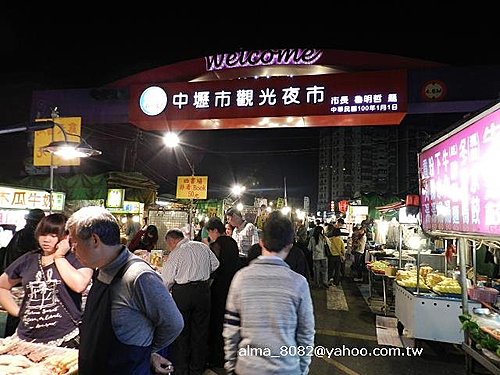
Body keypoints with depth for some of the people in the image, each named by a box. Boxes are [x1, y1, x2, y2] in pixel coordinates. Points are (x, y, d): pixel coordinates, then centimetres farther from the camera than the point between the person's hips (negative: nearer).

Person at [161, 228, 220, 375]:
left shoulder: (176, 254, -8)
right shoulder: (203, 247, 4)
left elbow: (166, 281, -7)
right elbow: (215, 265, 11)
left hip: (182, 292, -4)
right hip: (203, 290, 5)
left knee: (180, 332, 13)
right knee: (200, 331, 16)